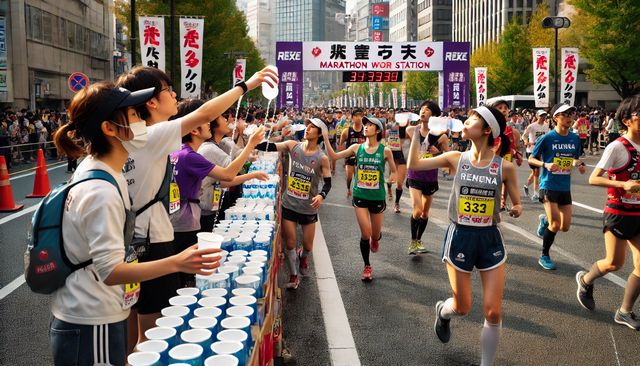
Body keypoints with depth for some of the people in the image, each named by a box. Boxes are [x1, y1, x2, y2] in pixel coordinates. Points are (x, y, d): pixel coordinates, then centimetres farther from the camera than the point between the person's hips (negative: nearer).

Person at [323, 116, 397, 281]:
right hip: (360, 196, 0)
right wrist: (326, 139, -16)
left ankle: (375, 240, 52)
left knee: (375, 235, 12)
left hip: (377, 197, 0)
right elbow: (334, 156, -7)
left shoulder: (385, 151, -7)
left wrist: (393, 177, -14)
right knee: (365, 234, -6)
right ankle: (367, 266, 16)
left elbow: (394, 171, 6)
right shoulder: (357, 148, -3)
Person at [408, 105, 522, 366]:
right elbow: (414, 164, 2)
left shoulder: (505, 167, -6)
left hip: (490, 239, 0)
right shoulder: (456, 159, -3)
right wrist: (417, 131, 2)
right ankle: (443, 311, 49)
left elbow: (517, 203, 4)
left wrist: (517, 210, -18)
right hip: (459, 237, 0)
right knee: (462, 308, 11)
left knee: (493, 313, -1)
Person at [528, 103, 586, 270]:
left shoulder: (575, 138, 3)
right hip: (549, 185, -5)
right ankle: (544, 256, 12)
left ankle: (545, 220, 38)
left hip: (565, 187, 5)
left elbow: (576, 159, 17)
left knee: (565, 227, 5)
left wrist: (580, 164, -6)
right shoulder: (547, 138, -11)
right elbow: (531, 159, -4)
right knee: (555, 225, -10)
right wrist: (546, 164, -22)